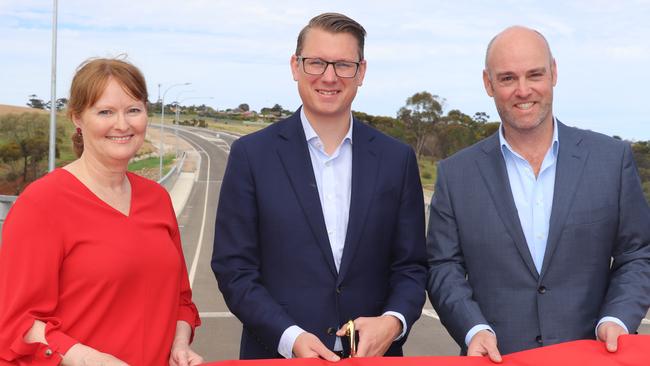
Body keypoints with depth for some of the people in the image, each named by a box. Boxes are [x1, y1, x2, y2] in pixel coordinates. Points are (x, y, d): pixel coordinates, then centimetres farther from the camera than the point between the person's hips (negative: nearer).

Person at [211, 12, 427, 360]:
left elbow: (410, 266, 4)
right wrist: (290, 338, -17)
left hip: (373, 353, 2)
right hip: (278, 355, -2)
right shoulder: (252, 154, -4)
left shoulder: (397, 159, 2)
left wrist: (393, 321, -14)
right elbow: (233, 267, -5)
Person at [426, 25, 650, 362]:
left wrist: (617, 320, -13)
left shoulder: (613, 158, 0)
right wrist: (474, 329, -15)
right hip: (496, 359, 0)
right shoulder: (455, 174, 0)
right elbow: (443, 267, 0)